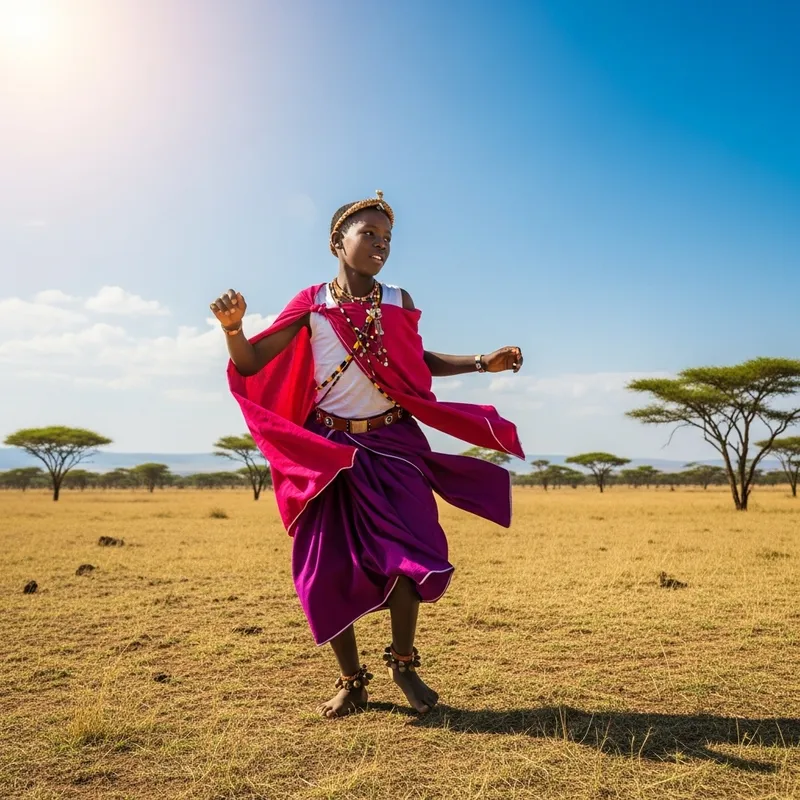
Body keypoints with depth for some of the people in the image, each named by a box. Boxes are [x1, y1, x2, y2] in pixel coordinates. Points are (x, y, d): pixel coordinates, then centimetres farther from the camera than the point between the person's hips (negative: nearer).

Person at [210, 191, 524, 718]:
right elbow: (250, 365, -5)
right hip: (329, 451, 0)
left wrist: (482, 363, 9)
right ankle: (351, 681, 23)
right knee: (329, 569, 2)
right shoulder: (312, 304, -3)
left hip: (391, 447, 1)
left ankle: (403, 663, 17)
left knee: (404, 556, -10)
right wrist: (232, 327, -25)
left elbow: (420, 363, 18)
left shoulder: (398, 303, 3)